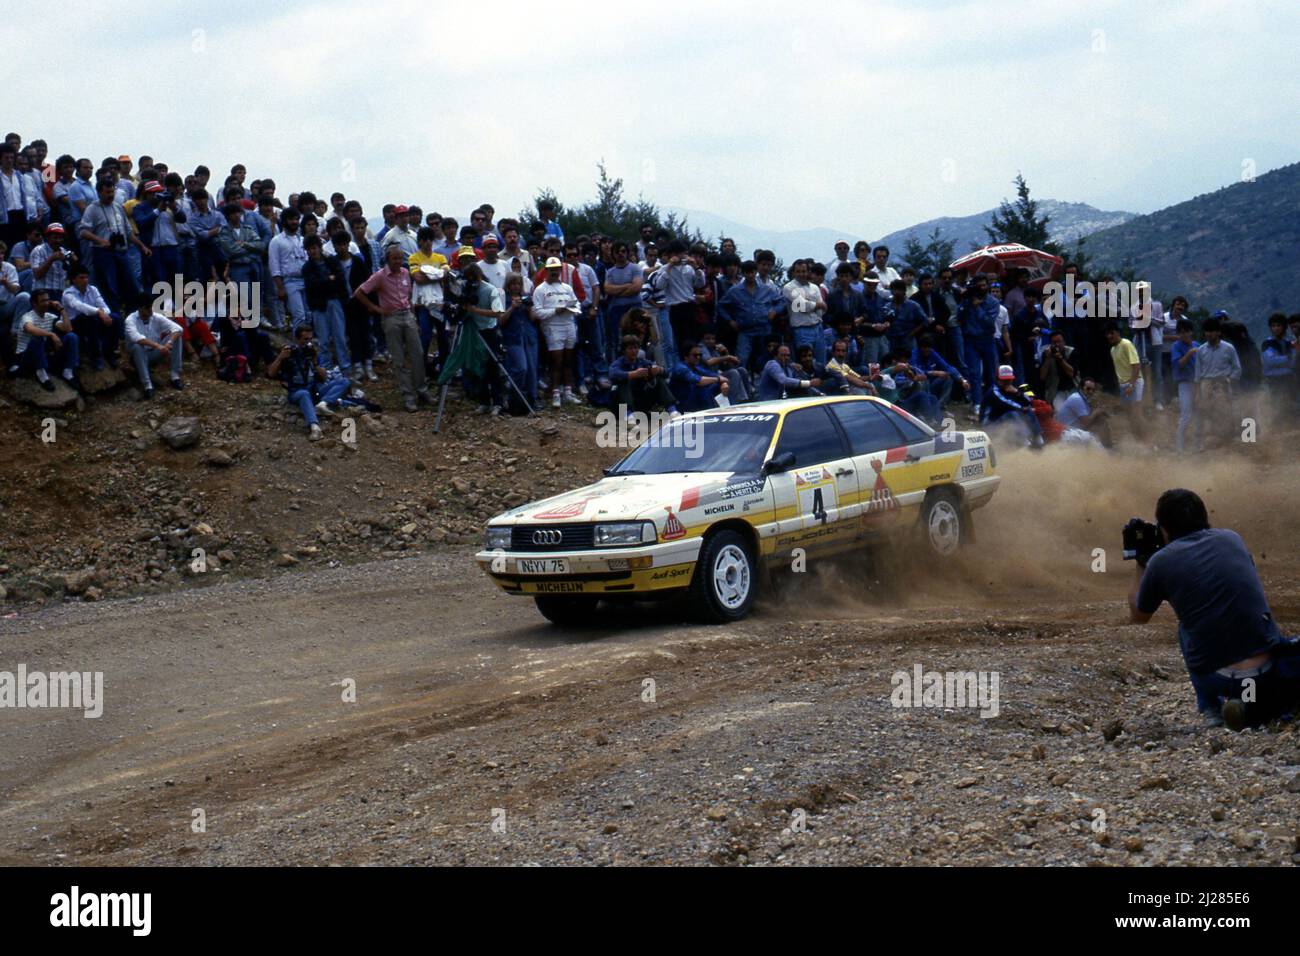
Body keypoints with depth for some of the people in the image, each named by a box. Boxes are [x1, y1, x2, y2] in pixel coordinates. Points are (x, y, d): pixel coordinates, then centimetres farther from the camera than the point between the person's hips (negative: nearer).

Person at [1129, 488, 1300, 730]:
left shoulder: (1160, 562, 2)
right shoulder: (1231, 539, 11)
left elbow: (1137, 617, 21)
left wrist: (1140, 564, 34)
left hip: (1215, 680, -2)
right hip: (1272, 673, 2)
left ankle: (1210, 708, 19)